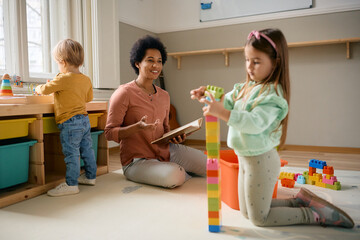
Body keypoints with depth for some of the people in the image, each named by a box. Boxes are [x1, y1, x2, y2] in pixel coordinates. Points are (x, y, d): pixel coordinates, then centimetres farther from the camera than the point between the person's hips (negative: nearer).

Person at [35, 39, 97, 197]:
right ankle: (90, 177, 28)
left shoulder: (63, 79, -14)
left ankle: (71, 184, 1)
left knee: (71, 153, -4)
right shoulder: (86, 79, 8)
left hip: (70, 123, -8)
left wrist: (38, 88, 18)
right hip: (84, 119, 8)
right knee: (87, 149, 15)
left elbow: (45, 89, -4)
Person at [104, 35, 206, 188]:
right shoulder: (124, 93, -11)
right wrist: (138, 127, -27)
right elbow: (109, 132, -12)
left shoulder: (164, 96, 10)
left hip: (166, 151, 6)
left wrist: (175, 136, -2)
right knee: (174, 177, -32)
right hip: (137, 160, -6)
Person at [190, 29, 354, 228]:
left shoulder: (272, 94, -22)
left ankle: (316, 214, 18)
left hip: (260, 160, -9)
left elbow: (255, 123, -35)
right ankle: (300, 201, 28)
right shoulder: (246, 88, 4)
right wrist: (207, 96, -13)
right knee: (246, 212, 23)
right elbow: (226, 101, 5)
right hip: (245, 158, 9)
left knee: (259, 218, 8)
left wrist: (222, 113, -44)